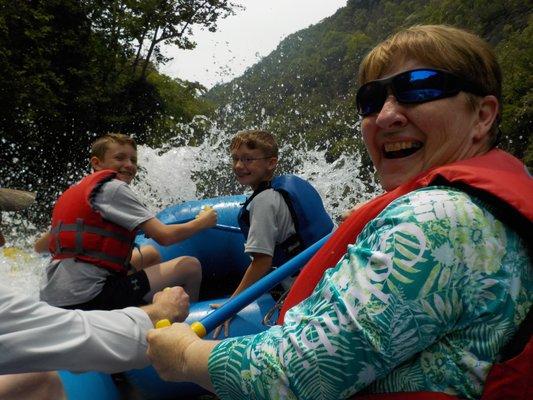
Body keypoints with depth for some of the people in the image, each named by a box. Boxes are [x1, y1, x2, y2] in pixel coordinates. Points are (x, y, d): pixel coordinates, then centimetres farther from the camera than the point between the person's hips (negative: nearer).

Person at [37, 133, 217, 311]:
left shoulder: (76, 191, 17)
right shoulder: (113, 188, -9)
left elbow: (39, 246, 26)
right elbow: (164, 236, -16)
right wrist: (202, 221, 2)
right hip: (86, 299, -10)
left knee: (151, 254, 26)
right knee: (190, 266, -6)